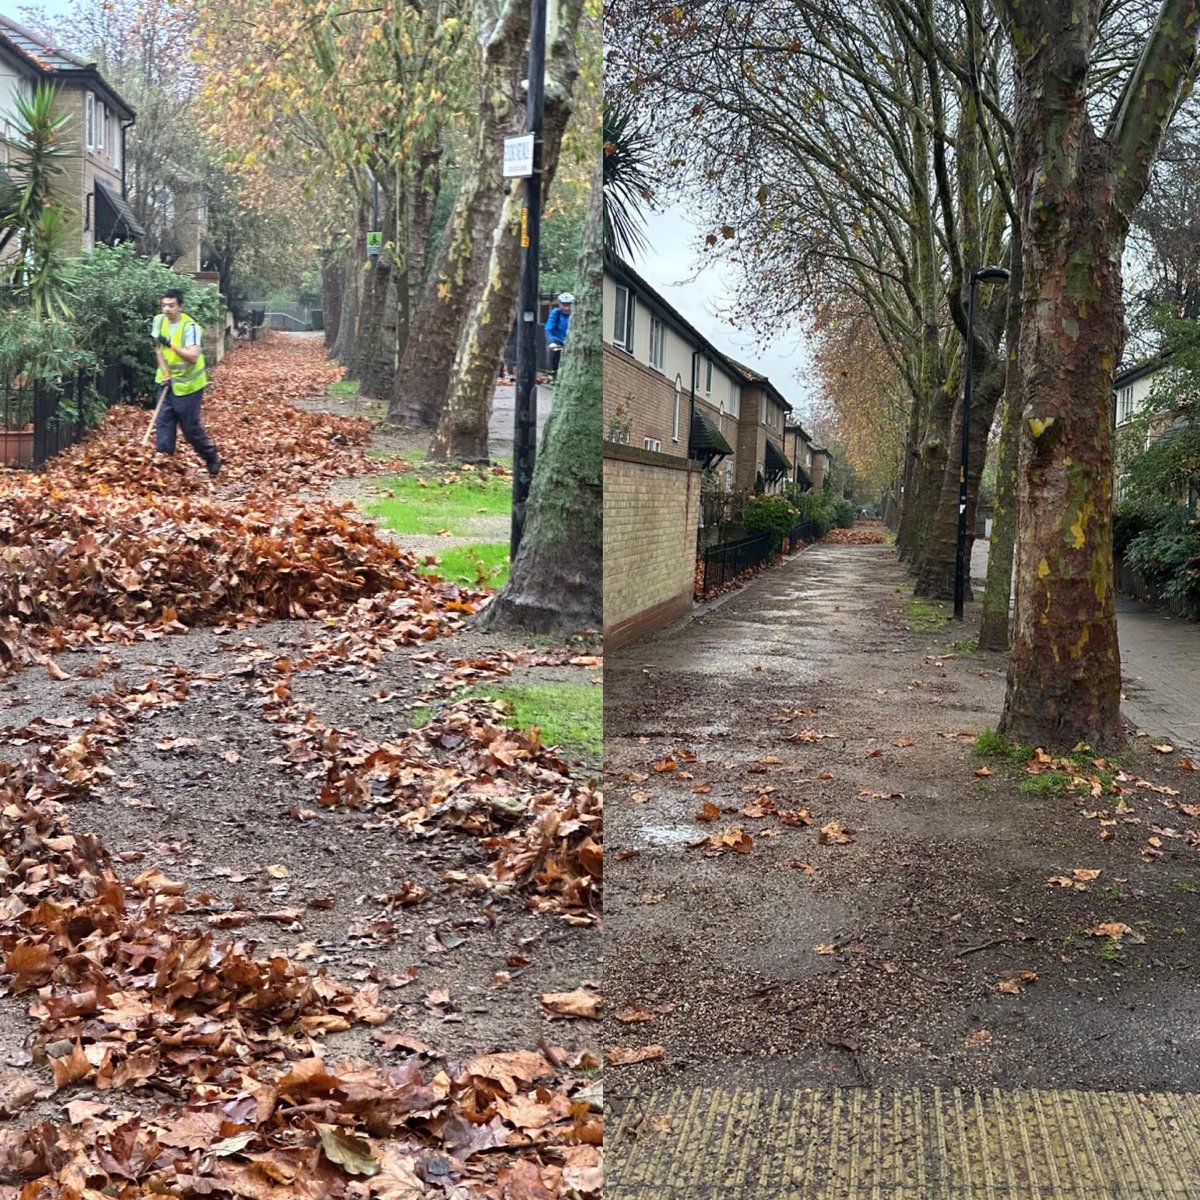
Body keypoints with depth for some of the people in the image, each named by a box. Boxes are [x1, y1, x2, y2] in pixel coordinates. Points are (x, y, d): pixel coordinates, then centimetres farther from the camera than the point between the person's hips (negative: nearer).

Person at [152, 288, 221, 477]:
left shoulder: (189, 327, -22)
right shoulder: (159, 321, -2)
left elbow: (193, 357, -31)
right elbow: (158, 349, 6)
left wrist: (171, 345, -39)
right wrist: (165, 373, -5)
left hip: (188, 384, -6)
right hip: (168, 381, 6)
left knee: (190, 426, 1)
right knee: (163, 422, 4)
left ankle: (212, 459, 22)